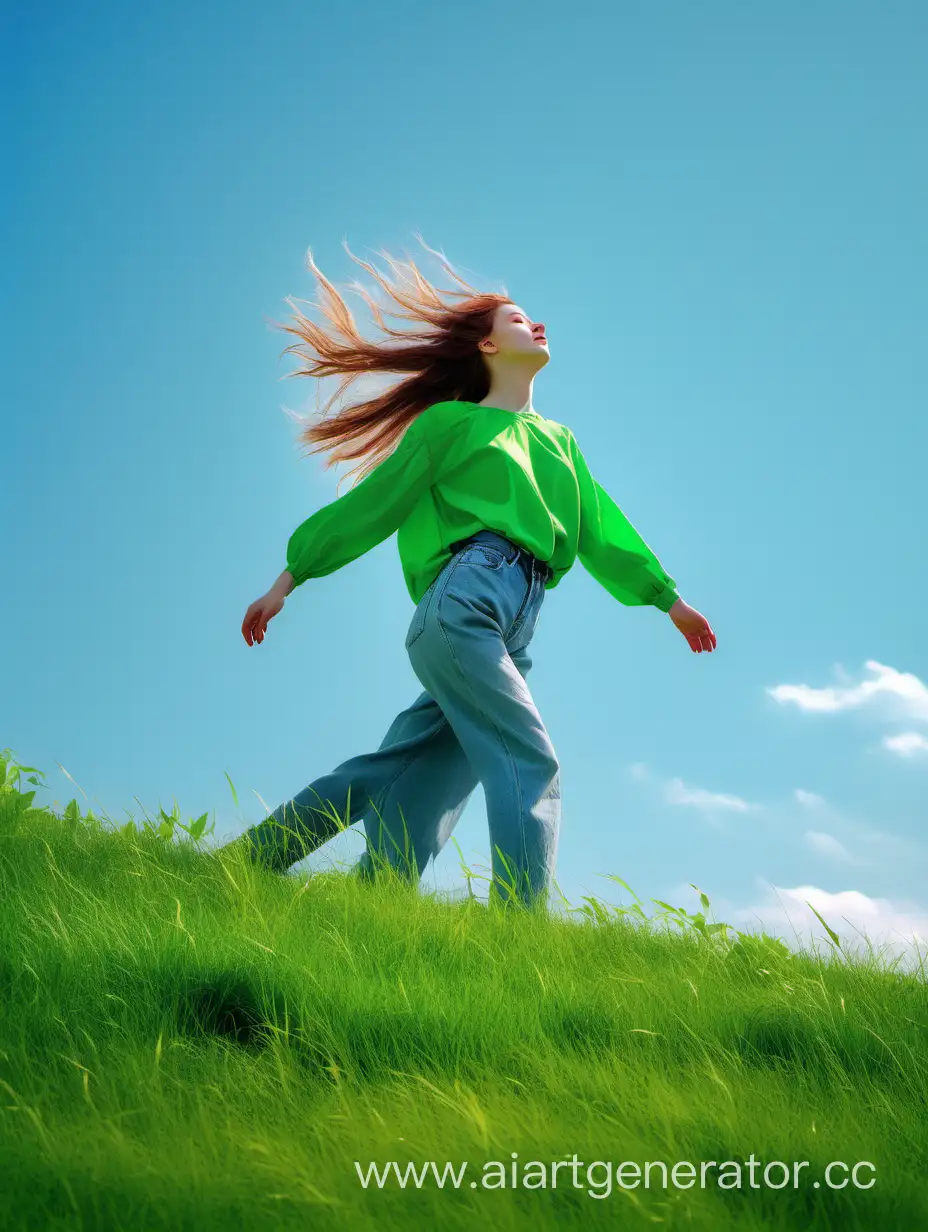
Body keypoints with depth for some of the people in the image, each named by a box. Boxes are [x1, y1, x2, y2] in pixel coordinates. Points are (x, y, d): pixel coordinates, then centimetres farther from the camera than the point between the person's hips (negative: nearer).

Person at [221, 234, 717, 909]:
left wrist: (666, 595, 32)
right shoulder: (453, 421, 10)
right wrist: (290, 577, 9)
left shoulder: (559, 441, 28)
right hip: (464, 604, -6)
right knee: (530, 766, -17)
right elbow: (371, 504, 10)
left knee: (407, 782, 2)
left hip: (511, 636, 6)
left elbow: (600, 529, 32)